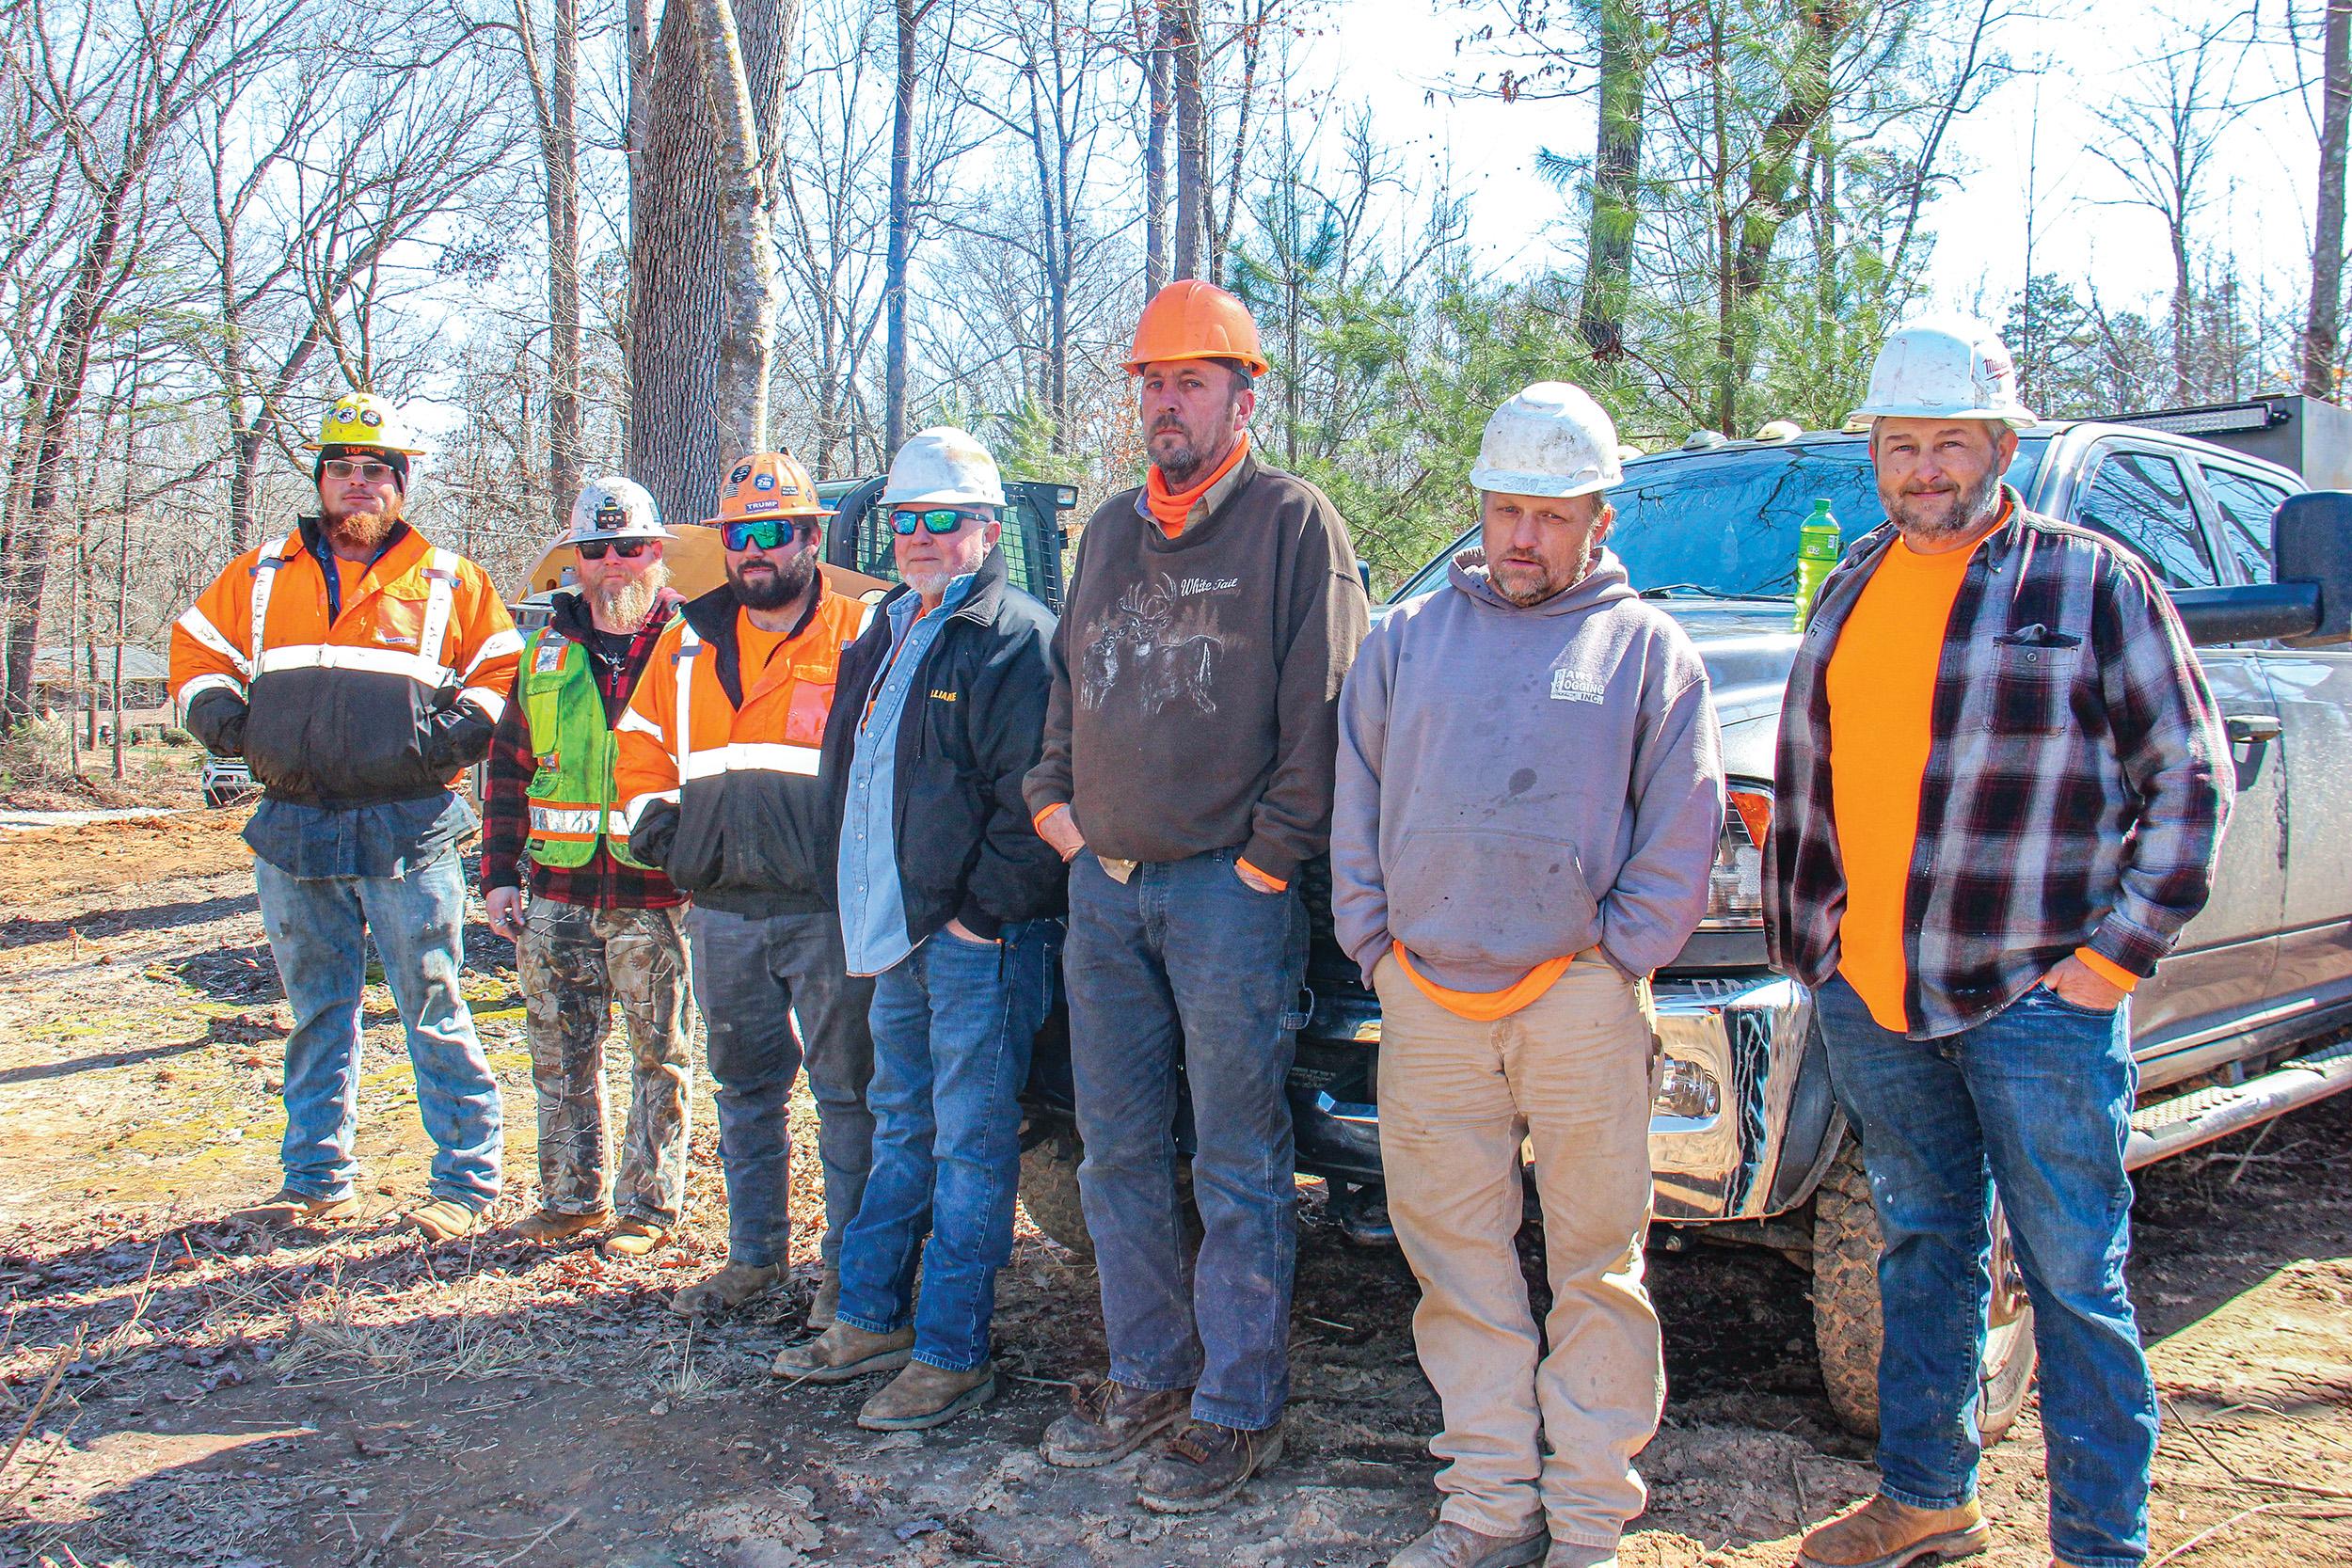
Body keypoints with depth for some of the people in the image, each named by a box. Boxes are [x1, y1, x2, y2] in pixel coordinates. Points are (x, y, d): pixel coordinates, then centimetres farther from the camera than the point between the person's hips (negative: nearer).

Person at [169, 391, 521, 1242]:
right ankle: (316, 1179, 24)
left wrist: (448, 736, -9)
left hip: (408, 831, -4)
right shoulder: (261, 574, 13)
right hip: (294, 830, 4)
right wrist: (234, 728, 3)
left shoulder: (449, 581, 5)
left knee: (433, 1012, -2)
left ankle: (466, 1180, 6)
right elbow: (196, 654, 20)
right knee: (316, 1012, 13)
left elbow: (504, 671, 6)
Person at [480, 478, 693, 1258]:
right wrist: (499, 874, 11)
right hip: (558, 893, 5)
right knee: (561, 1055, 12)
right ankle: (571, 1197, 26)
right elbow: (507, 767, 16)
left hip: (657, 897, -4)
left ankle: (647, 1205, 18)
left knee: (661, 1057, 6)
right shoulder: (548, 650, 11)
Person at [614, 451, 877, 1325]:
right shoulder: (689, 640, 12)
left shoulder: (861, 635, -2)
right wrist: (655, 822, 7)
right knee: (744, 1087, 15)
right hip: (722, 909, 5)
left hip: (828, 908, -5)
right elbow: (641, 744, 21)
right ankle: (754, 1255, 28)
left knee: (846, 1088, 3)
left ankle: (846, 1263, 14)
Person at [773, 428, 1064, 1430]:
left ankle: (952, 1355, 8)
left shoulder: (1014, 639, -11)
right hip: (897, 932, 9)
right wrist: (871, 904, 15)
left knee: (969, 1146, -1)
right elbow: (851, 776, 23)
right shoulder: (886, 636, 17)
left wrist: (981, 912, -17)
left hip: (978, 940, -9)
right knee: (902, 1129, 18)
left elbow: (1031, 795, -18)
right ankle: (873, 1319, 30)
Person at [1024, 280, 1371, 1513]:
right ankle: (1148, 1374, 27)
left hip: (1229, 889, -6)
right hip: (1104, 883, 7)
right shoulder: (1110, 532, 16)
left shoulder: (1292, 522, -4)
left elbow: (1321, 707, -9)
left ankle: (1238, 1408, 12)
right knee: (1118, 1150, 13)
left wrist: (1270, 856, -11)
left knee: (1237, 1165, 1)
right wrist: (1055, 800, 11)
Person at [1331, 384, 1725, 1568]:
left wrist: (1618, 953, -6)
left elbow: (1683, 826, 2)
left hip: (1579, 999, -3)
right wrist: (1376, 942, 6)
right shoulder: (1407, 638, 13)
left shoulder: (1645, 647, 5)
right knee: (1457, 1258, 8)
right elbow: (1356, 808, 14)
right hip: (1427, 1000, 3)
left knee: (1595, 1260, 4)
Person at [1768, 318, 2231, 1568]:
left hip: (2034, 997, -5)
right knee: (1923, 1252, 16)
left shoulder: (2091, 581, -2)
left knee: (2073, 1276, 1)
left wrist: (2118, 952, -10)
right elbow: (1805, 779, 18)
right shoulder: (1852, 589, 13)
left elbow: (2190, 777, -4)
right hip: (1868, 996, 5)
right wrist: (1807, 930, 11)